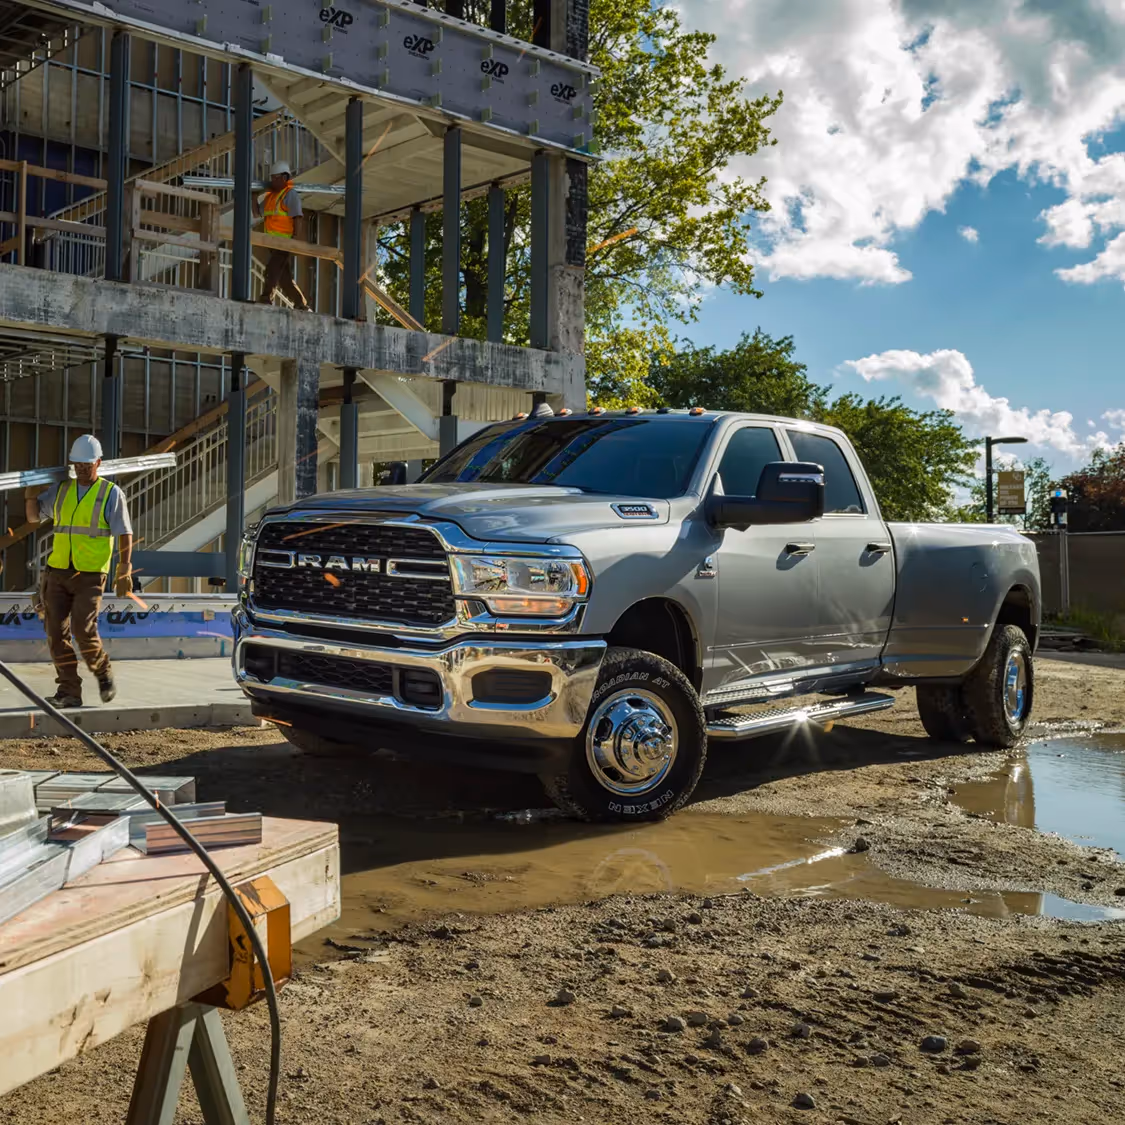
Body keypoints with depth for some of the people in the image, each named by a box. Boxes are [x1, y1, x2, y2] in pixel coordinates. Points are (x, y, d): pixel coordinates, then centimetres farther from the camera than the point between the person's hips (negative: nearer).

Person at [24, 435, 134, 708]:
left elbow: (125, 534, -5)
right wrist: (31, 494, -6)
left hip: (90, 575, -4)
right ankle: (69, 692, 6)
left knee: (83, 630, -15)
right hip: (58, 573, 4)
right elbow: (34, 516, 14)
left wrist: (124, 571, -12)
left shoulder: (111, 493, -2)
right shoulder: (60, 490, 10)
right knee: (57, 633, -2)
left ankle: (103, 673, 12)